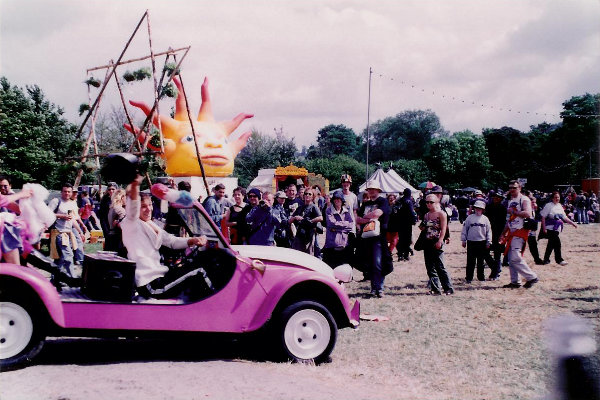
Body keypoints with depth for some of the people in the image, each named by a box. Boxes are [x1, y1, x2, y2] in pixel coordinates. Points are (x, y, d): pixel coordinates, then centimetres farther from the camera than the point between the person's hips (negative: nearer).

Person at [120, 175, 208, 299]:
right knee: (197, 273, -14)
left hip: (158, 273, 9)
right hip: (150, 284, -9)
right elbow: (132, 210, -29)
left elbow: (172, 241, 14)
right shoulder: (130, 224, -7)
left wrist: (193, 240, -7)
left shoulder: (153, 226, 18)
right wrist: (134, 187, -50)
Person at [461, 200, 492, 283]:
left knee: (481, 261, 8)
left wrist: (488, 242, 5)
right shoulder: (469, 218, 2)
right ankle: (469, 278, 6)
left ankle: (481, 277, 18)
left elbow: (489, 231, 8)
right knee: (470, 261, 1)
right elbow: (464, 229, 6)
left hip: (482, 242, 1)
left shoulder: (485, 219, 5)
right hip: (471, 242, -1)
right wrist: (463, 240, 4)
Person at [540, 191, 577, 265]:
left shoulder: (560, 206, 13)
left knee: (551, 244, 12)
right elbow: (543, 217, -9)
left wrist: (572, 223, 11)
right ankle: (559, 260, -6)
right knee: (557, 243, -13)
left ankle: (546, 259, 22)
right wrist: (544, 228, -14)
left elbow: (564, 217, 20)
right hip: (550, 228, -7)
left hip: (557, 228, 7)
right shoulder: (549, 205, -8)